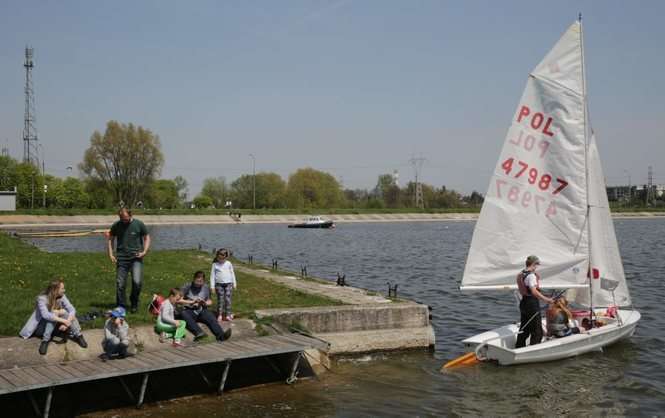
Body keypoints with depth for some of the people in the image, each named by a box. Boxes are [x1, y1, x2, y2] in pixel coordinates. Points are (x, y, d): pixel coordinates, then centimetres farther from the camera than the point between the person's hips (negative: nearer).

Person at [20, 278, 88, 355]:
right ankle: (45, 340, -31)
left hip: (55, 326, 4)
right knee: (54, 313, -32)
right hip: (41, 327, -4)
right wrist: (63, 320, -46)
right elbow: (45, 315, -39)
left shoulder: (62, 296, -11)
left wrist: (67, 322, -38)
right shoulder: (42, 299, -24)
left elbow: (72, 309, -19)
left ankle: (78, 336, -20)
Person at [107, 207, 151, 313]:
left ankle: (134, 303, 9)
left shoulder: (139, 224, -1)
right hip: (121, 258, 2)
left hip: (136, 258, -2)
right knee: (120, 284, 1)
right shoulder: (116, 225, 4)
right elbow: (110, 239, 16)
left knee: (137, 282, -15)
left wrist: (144, 251, -6)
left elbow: (147, 238, 8)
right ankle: (121, 306, 17)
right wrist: (110, 254, 5)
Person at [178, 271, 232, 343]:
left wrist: (205, 303, -6)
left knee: (211, 318, -28)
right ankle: (199, 333, -57)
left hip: (201, 310, 3)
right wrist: (191, 302, -18)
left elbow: (210, 301, 17)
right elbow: (178, 300, -7)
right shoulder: (187, 287, 0)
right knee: (183, 314, -38)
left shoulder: (206, 288, 10)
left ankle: (221, 335, -50)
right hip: (189, 311, -3)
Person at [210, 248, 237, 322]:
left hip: (228, 284, 1)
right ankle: (219, 315, 5)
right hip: (219, 284, -1)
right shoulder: (215, 265, 1)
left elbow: (232, 274, 11)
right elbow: (212, 275, 2)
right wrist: (212, 286, -3)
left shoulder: (228, 264, 4)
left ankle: (228, 315, -1)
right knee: (220, 299, -1)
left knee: (227, 299, -4)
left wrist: (234, 284, 10)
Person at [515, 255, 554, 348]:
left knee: (524, 330, 18)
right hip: (532, 304, -9)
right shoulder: (531, 275, -17)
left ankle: (518, 348, 22)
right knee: (537, 331, 0)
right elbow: (534, 291, -26)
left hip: (523, 303, 9)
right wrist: (546, 299, -23)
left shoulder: (521, 274, 10)